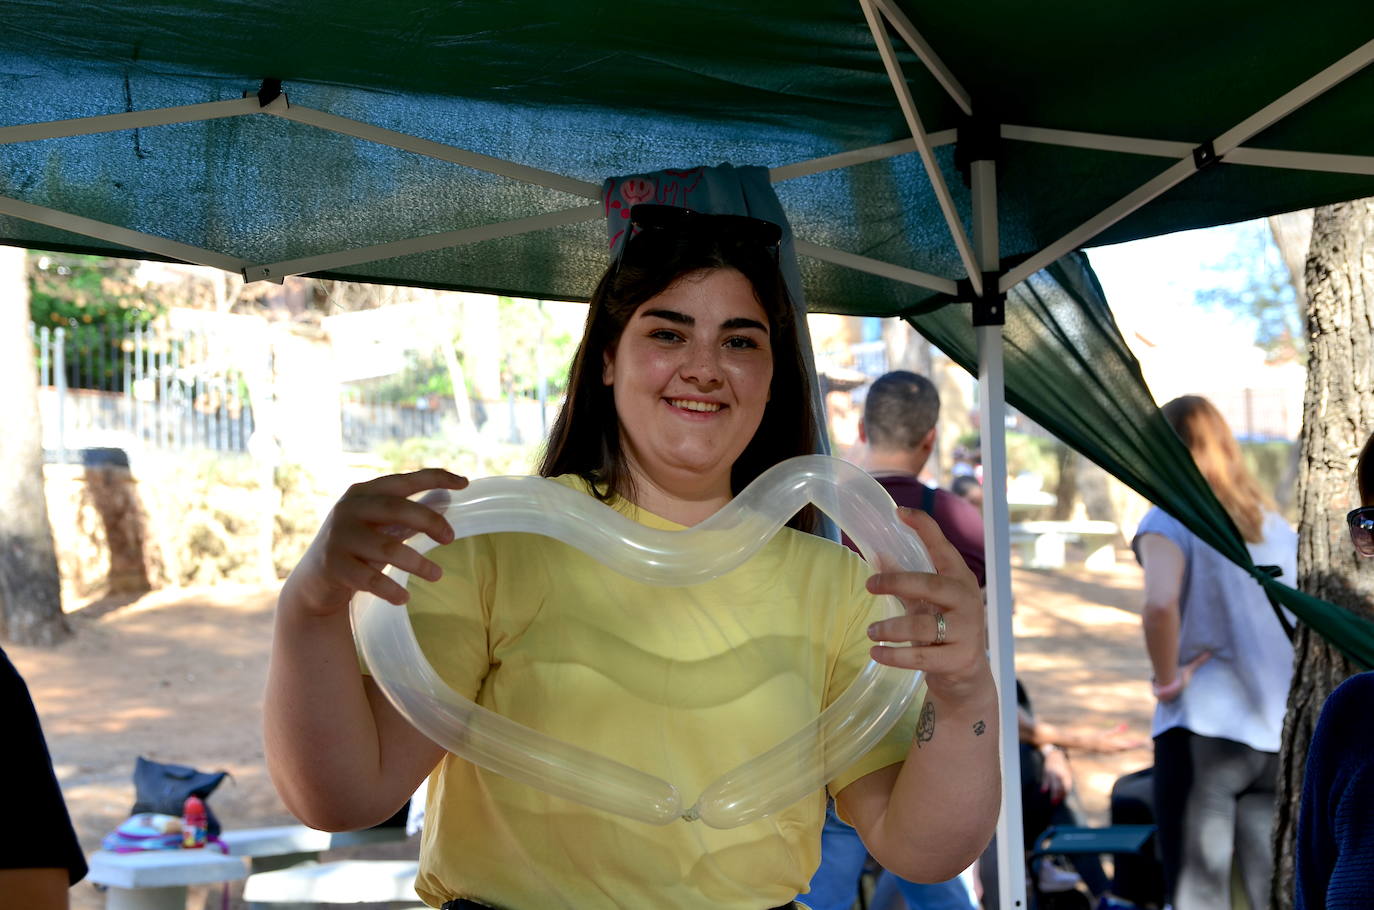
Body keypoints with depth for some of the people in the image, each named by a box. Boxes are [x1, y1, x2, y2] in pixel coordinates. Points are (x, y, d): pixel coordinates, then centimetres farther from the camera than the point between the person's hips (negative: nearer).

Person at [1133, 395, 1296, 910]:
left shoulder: (1170, 521, -4)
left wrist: (1167, 682, -10)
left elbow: (1160, 605, -23)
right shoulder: (1278, 530, 14)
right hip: (1283, 737, 5)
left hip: (1202, 731, -5)